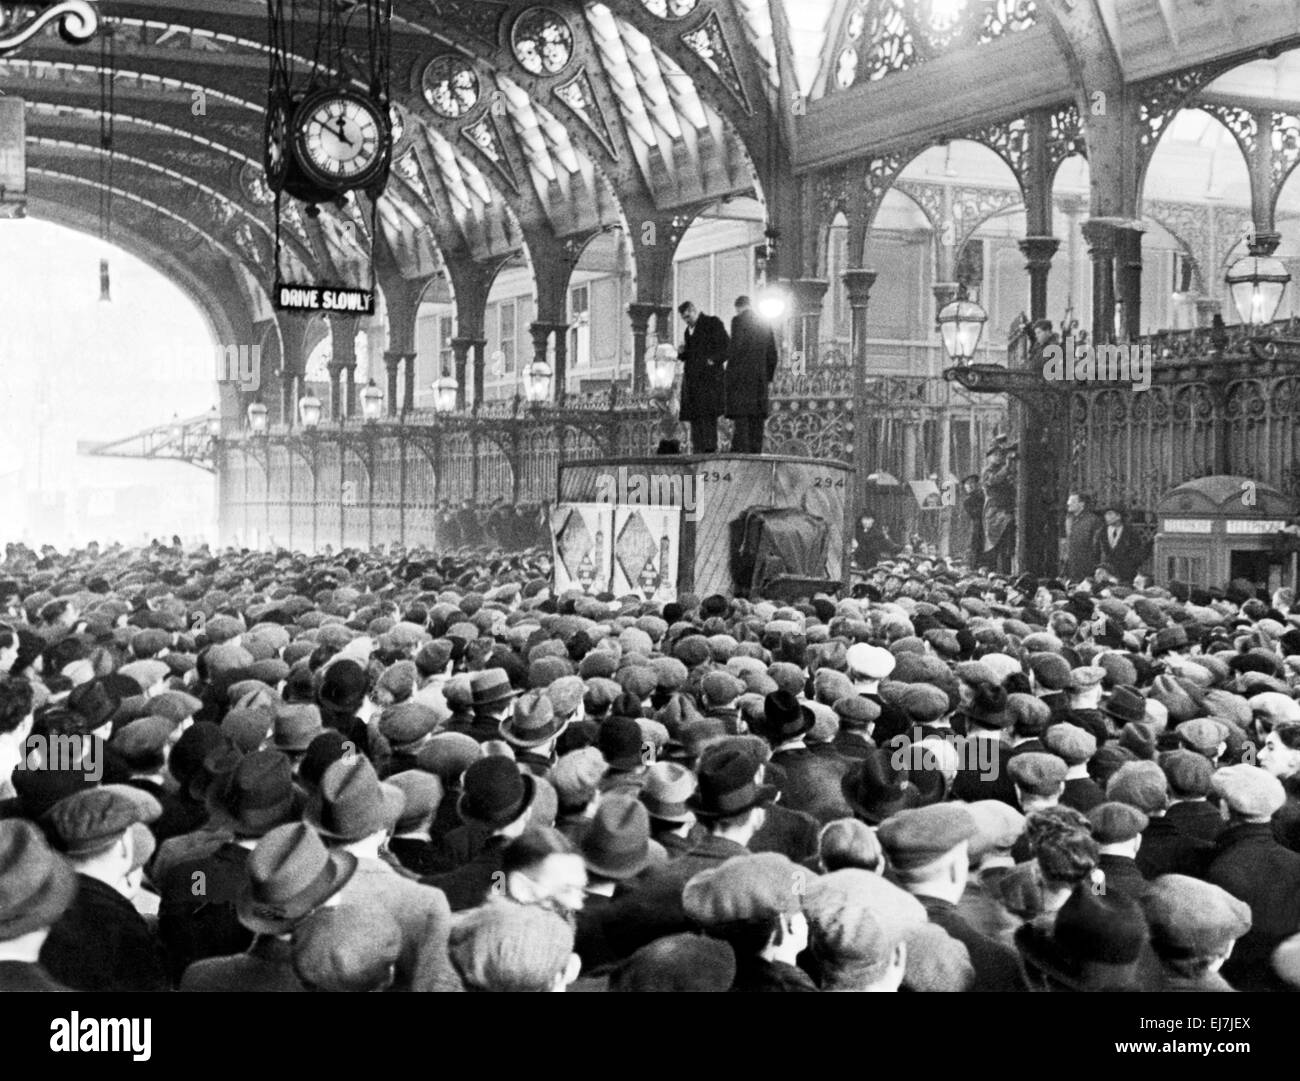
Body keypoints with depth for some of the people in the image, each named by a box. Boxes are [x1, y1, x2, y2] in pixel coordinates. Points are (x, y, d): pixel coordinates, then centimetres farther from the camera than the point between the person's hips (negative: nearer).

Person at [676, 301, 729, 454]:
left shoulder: (712, 323, 1)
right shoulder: (689, 330, 22)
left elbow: (727, 345, -4)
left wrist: (714, 361, -15)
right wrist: (682, 352, 6)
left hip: (709, 377, -7)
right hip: (692, 378, 7)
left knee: (708, 413, -14)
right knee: (693, 415, 2)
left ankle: (710, 448, -17)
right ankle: (697, 449, 2)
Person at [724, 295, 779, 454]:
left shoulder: (739, 321, -4)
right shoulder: (765, 324, 14)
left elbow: (736, 347, -15)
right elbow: (772, 353, 16)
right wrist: (768, 376, 21)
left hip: (740, 375, -6)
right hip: (760, 377, 6)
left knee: (740, 417, -7)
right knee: (757, 416, 6)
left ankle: (741, 448, -14)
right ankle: (756, 450, 4)